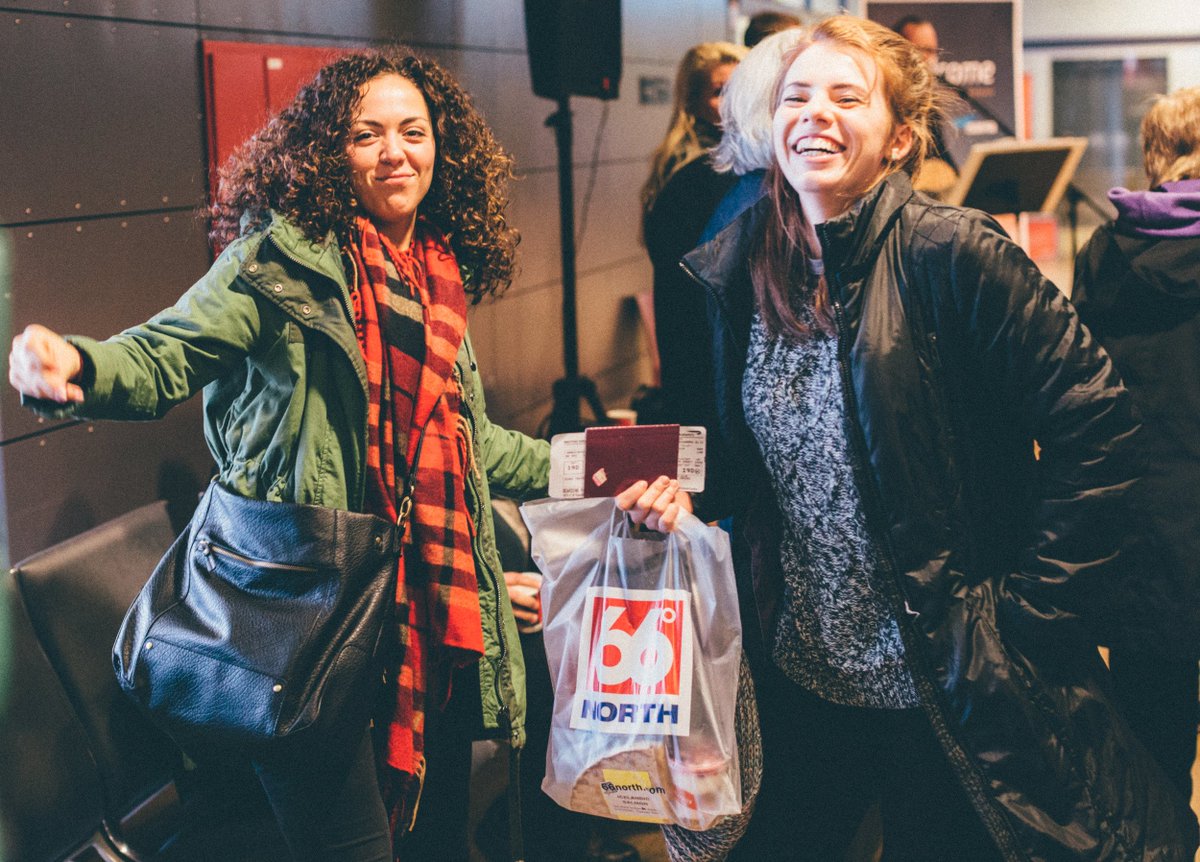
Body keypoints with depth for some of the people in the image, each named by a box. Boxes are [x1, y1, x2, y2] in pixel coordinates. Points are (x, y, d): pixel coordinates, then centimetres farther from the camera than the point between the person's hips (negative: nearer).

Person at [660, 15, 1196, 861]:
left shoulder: (950, 253, -16)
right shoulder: (741, 269, 1)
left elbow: (1095, 424, -16)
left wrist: (1029, 605, -15)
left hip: (950, 686, -5)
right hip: (798, 673, 5)